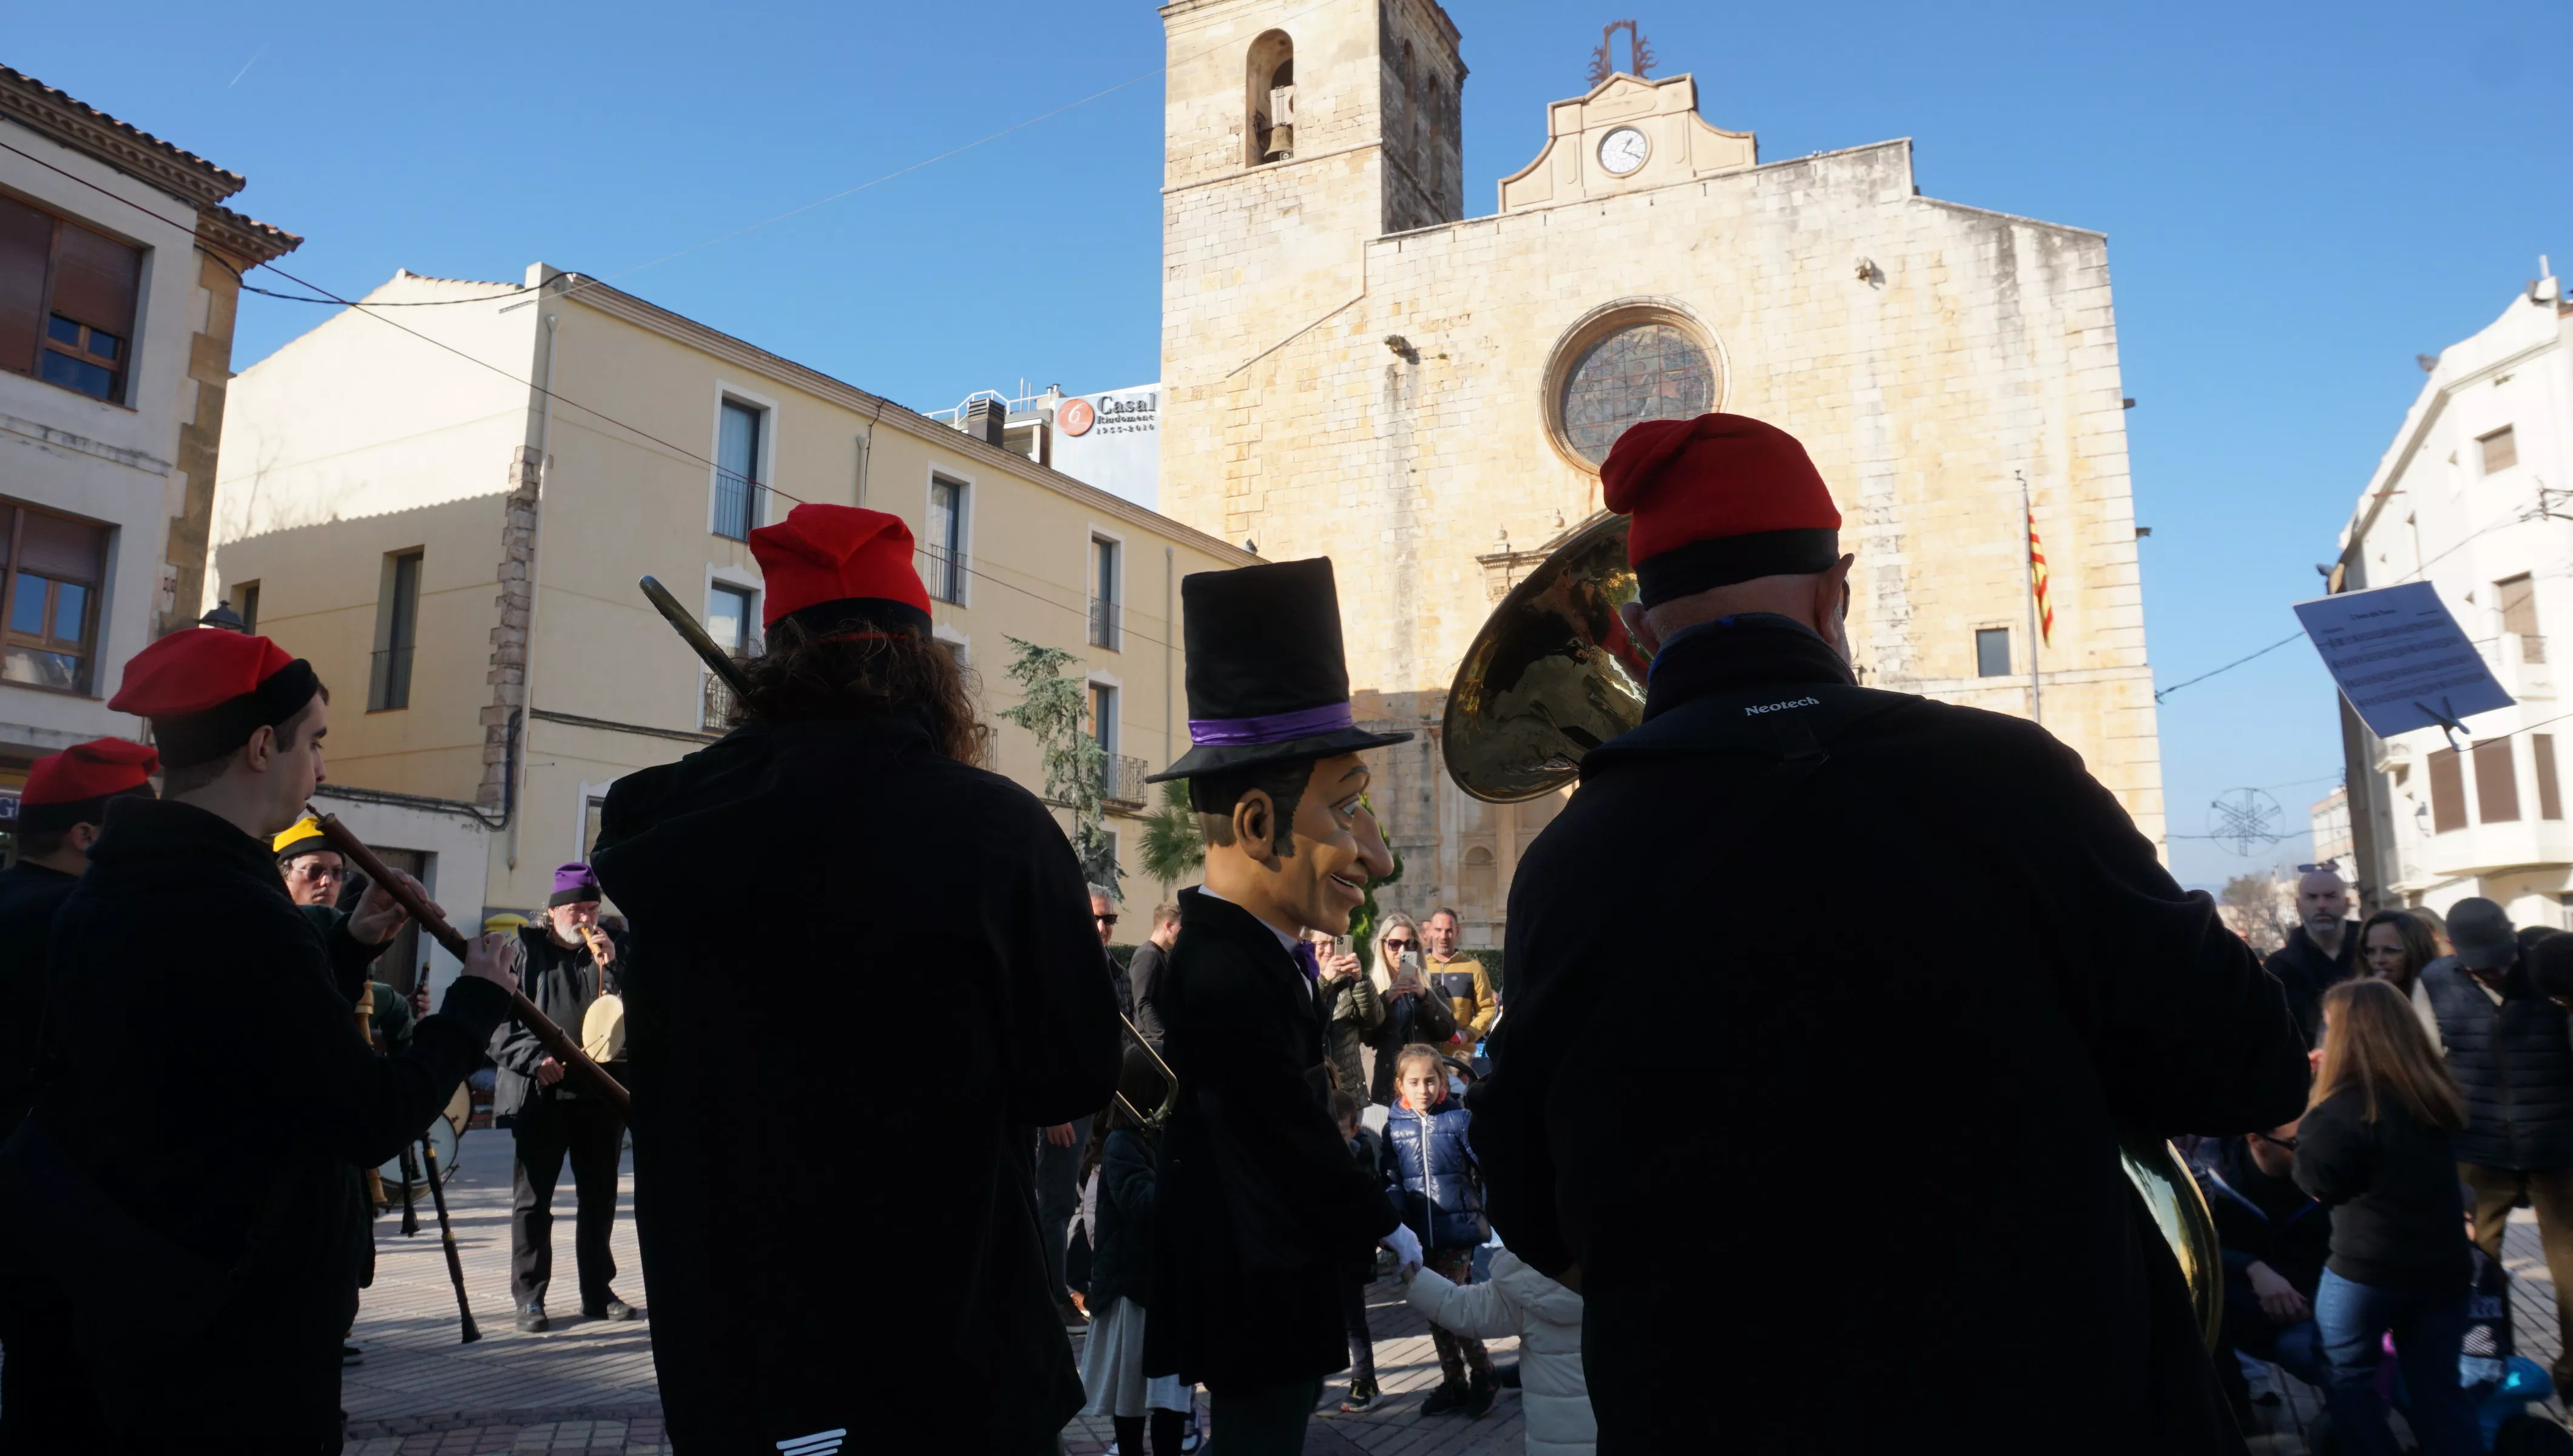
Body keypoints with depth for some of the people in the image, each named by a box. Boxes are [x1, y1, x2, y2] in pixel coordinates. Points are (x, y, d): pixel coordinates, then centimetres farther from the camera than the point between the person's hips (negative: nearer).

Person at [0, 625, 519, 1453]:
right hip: (245, 1338, -9)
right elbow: (373, 1121, -22)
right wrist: (479, 1000, -10)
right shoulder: (234, 912, -26)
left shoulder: (109, 894, 5)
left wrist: (351, 946, 10)